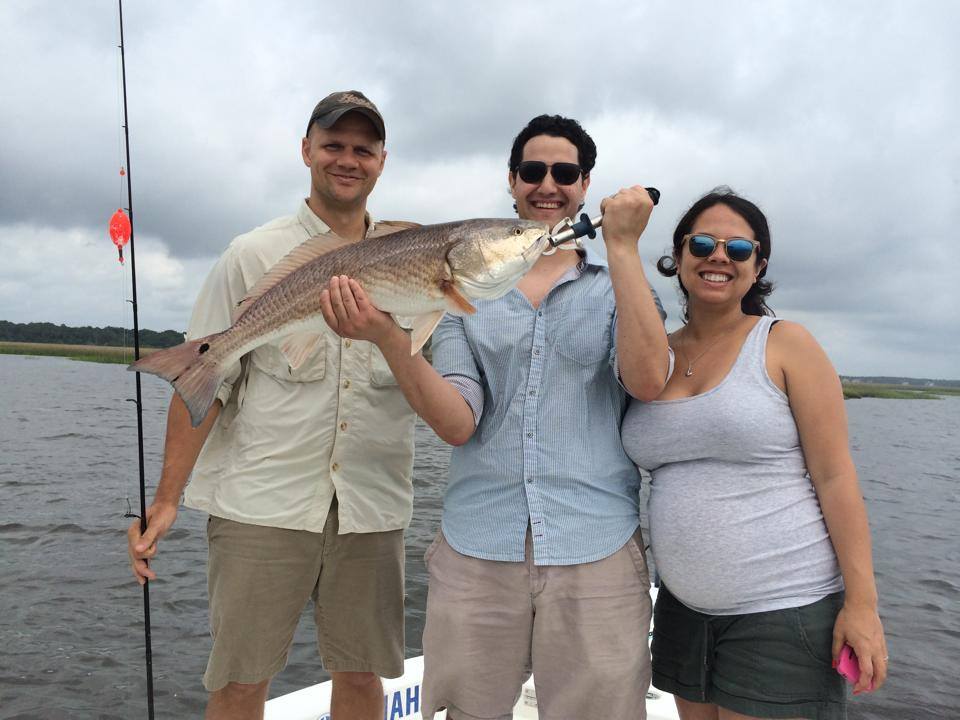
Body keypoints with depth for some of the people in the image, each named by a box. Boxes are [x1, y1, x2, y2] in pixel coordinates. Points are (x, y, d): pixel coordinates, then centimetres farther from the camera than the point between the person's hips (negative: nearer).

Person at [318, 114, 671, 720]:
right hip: (476, 551, 1)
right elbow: (457, 424, -5)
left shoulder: (621, 286, 6)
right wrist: (388, 336, -19)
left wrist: (623, 246, -14)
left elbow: (648, 379, -15)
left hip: (598, 553, -1)